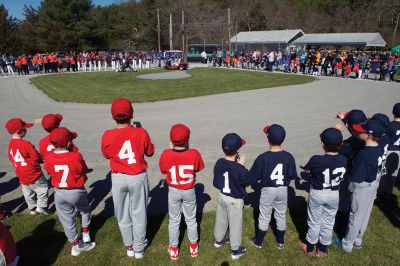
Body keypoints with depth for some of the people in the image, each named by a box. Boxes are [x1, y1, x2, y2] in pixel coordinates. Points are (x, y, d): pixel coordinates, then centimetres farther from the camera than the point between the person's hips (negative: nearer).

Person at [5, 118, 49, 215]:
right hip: (34, 174, -7)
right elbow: (36, 157, -19)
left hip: (22, 176, 8)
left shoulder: (10, 145, -1)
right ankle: (41, 206, 9)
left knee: (28, 193, 20)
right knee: (43, 189, 9)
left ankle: (33, 208, 34)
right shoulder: (26, 144, -24)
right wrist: (40, 159, 3)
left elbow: (12, 160, 8)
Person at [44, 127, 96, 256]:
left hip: (59, 193, 3)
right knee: (84, 211, 27)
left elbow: (51, 172, 2)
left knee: (67, 219, 14)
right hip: (77, 192, -2)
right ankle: (85, 233, 37)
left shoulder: (48, 159, -14)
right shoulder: (76, 156, -24)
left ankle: (76, 245, 26)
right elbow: (84, 170, -7)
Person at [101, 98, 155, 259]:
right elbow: (150, 152, 0)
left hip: (118, 179, 1)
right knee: (139, 214, 15)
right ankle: (139, 248, 32)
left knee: (123, 215, 20)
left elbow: (106, 155, 5)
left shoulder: (107, 136, -14)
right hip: (138, 178, -1)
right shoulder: (141, 133, -17)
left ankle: (129, 246, 38)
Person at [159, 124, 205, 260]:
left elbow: (163, 170, -4)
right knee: (191, 219, 22)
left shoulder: (166, 154, -24)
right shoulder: (194, 153, -23)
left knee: (174, 220, 20)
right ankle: (193, 246, 39)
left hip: (173, 191, 0)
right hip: (189, 191, 0)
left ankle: (173, 249, 35)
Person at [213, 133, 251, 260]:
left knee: (221, 220, 25)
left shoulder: (219, 163, -13)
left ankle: (219, 240, 47)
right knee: (235, 224, 13)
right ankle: (235, 250, 30)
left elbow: (216, 182, -3)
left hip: (222, 196, 6)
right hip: (235, 200, -5)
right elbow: (248, 181, -12)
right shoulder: (239, 169, -30)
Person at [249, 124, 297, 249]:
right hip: (283, 190, 3)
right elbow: (292, 176, -2)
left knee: (264, 217, 13)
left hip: (268, 190, -3)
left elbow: (254, 177, -15)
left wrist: (263, 176, 6)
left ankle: (258, 242, 30)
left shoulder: (263, 157, -22)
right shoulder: (288, 157, -13)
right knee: (281, 216, 20)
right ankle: (280, 241, 37)